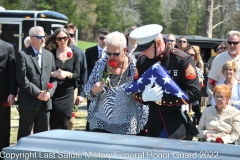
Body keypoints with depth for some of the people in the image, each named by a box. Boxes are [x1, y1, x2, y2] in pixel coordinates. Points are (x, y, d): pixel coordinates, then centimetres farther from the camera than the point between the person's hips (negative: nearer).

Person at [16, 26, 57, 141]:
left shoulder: (49, 55, 15)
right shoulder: (22, 54, -2)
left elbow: (54, 77, 12)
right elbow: (22, 78, -10)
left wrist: (49, 93, -6)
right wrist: (37, 93, -14)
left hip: (45, 102, 5)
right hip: (28, 101, -5)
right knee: (24, 134, 1)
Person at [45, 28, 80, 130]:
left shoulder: (74, 55, 5)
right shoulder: (51, 54, 1)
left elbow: (77, 75, 1)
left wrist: (67, 74, -18)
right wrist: (52, 74, -20)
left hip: (67, 93, 1)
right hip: (53, 93, -1)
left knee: (64, 125, 2)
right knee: (53, 125, -2)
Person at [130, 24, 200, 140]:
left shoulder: (182, 60, -14)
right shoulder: (142, 60, 1)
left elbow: (194, 93, -16)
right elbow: (135, 90, 7)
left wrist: (163, 97, -22)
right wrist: (144, 96, -18)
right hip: (153, 127, 5)